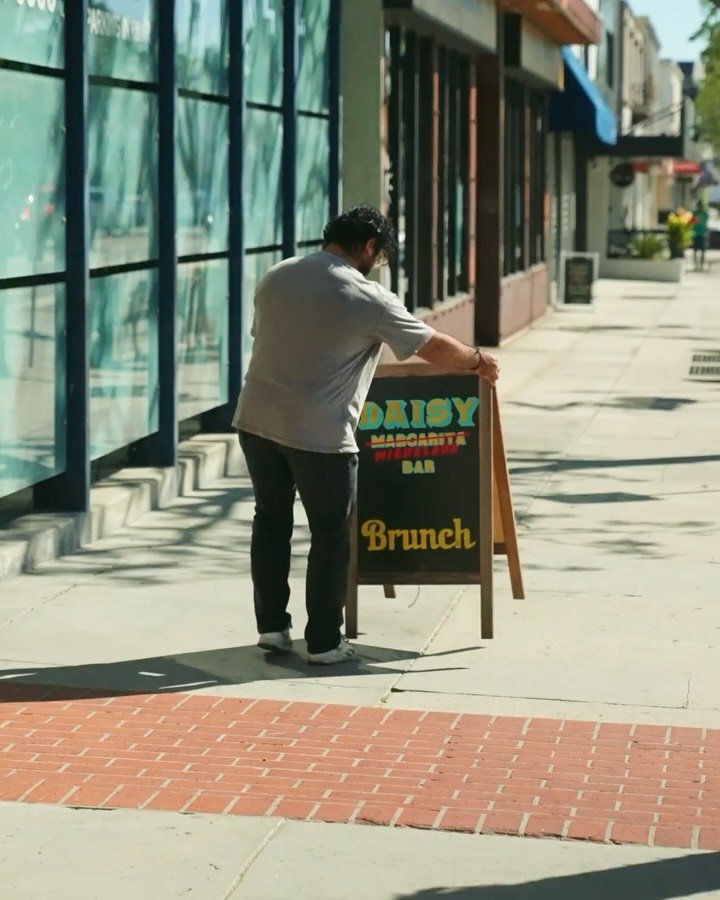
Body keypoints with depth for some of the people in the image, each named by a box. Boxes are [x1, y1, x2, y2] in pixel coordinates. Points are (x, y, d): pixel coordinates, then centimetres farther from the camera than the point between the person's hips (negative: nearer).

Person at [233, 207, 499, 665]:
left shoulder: (277, 277, 9)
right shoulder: (367, 299, -9)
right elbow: (435, 347, -2)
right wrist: (479, 361, 18)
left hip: (256, 420, 6)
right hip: (319, 434, -6)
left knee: (271, 520, 19)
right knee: (330, 536, 7)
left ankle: (272, 626, 26)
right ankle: (324, 642, 13)